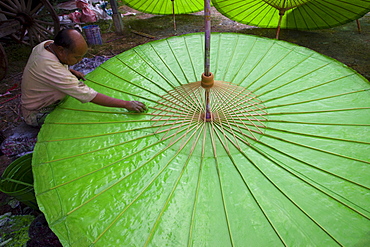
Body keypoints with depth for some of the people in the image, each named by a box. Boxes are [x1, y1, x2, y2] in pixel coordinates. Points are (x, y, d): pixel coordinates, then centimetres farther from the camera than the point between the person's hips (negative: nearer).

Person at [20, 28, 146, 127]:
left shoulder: (48, 44, -10)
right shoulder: (50, 67, -38)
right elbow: (89, 96, -39)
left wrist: (72, 71, -1)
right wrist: (125, 104, -38)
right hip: (36, 114, -8)